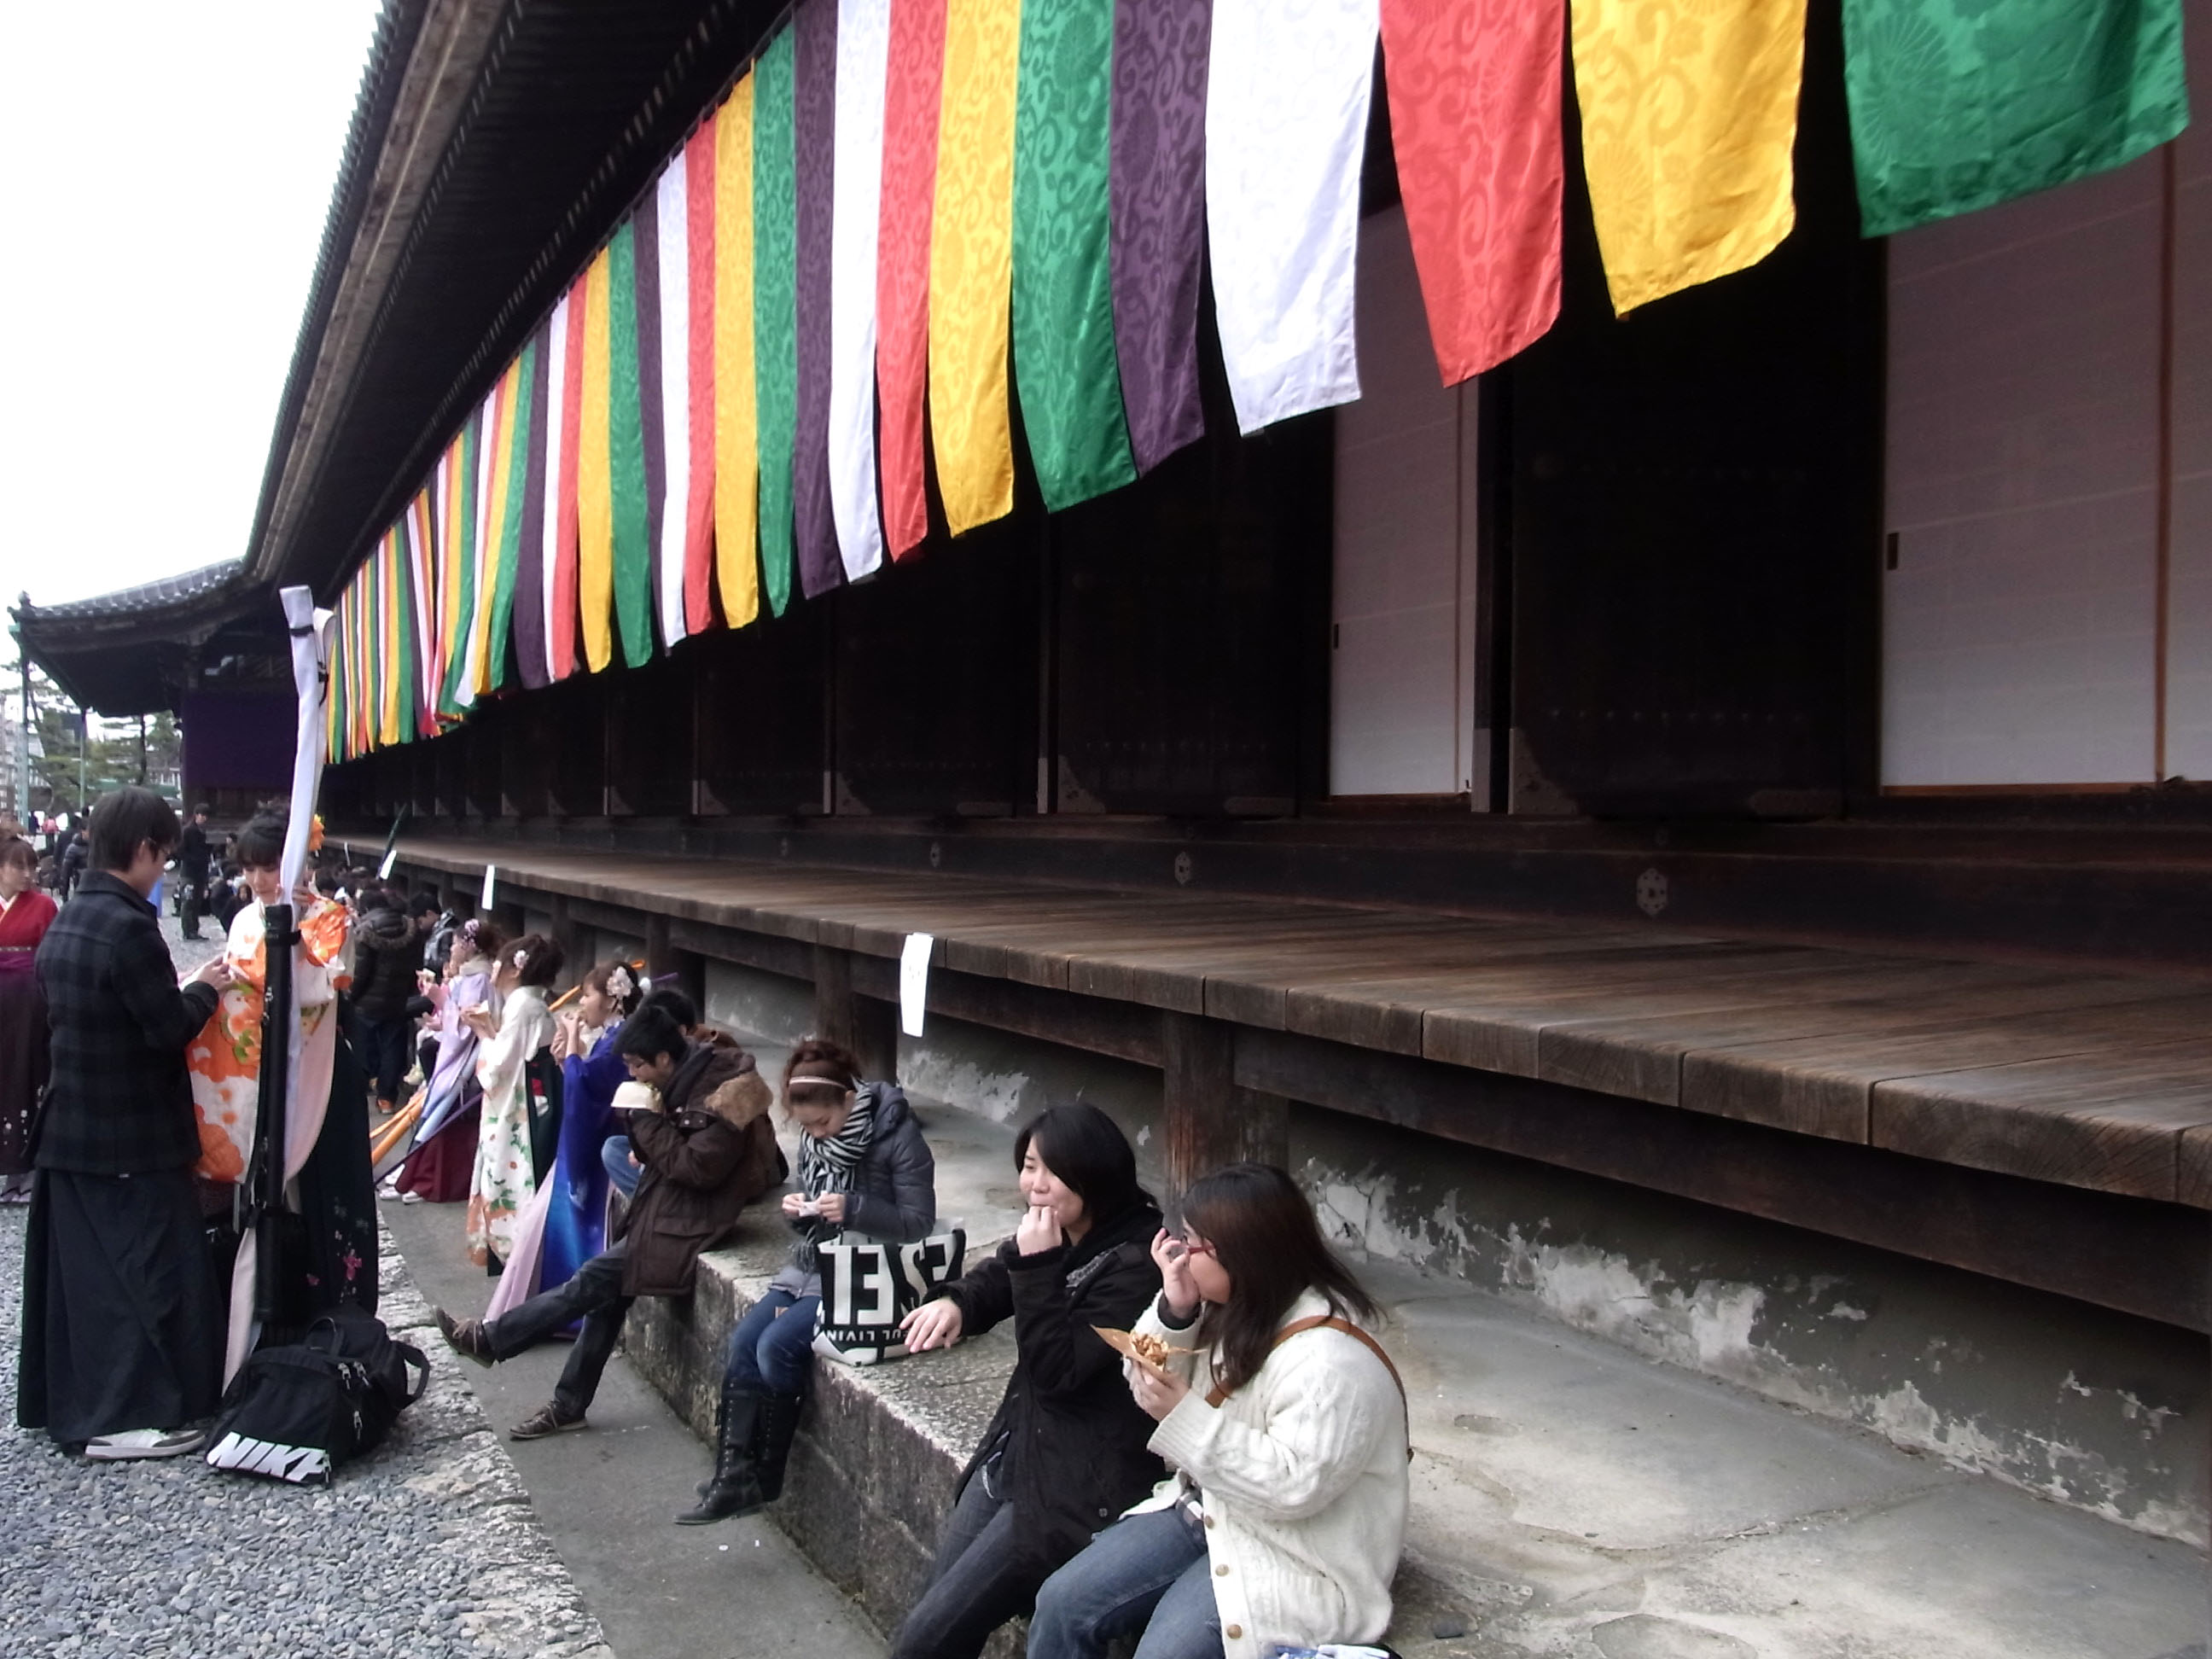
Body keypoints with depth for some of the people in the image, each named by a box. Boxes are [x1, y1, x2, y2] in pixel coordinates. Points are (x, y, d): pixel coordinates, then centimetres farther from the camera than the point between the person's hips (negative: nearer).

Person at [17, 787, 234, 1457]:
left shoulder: (65, 922, 8)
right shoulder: (129, 926, -21)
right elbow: (169, 1029, -20)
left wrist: (178, 991, 14)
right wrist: (203, 990, -2)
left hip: (71, 1128, 9)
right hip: (132, 1137, -9)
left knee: (83, 1267, 16)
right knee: (149, 1268, 0)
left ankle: (72, 1401, 26)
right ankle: (127, 1416, 5)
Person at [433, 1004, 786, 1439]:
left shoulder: (720, 1097, -20)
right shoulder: (689, 1079, 7)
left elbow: (698, 1168, -24)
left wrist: (649, 1121, -18)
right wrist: (647, 1137, -2)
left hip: (692, 1221, -9)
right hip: (670, 1206, 9)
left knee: (595, 1280, -7)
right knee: (607, 1292, 4)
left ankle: (489, 1338, 2)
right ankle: (569, 1406, 10)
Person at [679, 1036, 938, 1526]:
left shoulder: (896, 1136, -15)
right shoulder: (813, 1140, 7)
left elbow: (918, 1221, -14)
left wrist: (852, 1209, -25)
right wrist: (796, 1211, -6)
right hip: (812, 1266, 8)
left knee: (777, 1347, -21)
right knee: (743, 1341, -11)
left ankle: (762, 1480, -2)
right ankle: (735, 1473, -6)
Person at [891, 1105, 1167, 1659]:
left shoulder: (1135, 1264, -20)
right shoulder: (1055, 1236, 5)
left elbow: (1057, 1371, -21)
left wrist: (1037, 1266, -25)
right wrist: (954, 1304, -9)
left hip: (1080, 1484, -8)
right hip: (1016, 1449, 8)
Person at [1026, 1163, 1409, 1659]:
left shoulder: (1330, 1357, -26)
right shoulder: (1230, 1307, 1)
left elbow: (1294, 1486, -30)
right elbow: (1151, 1388, 5)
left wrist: (1185, 1416, -30)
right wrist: (1175, 1311, -13)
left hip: (1289, 1551, -8)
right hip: (1208, 1508, 9)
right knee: (1062, 1603, -2)